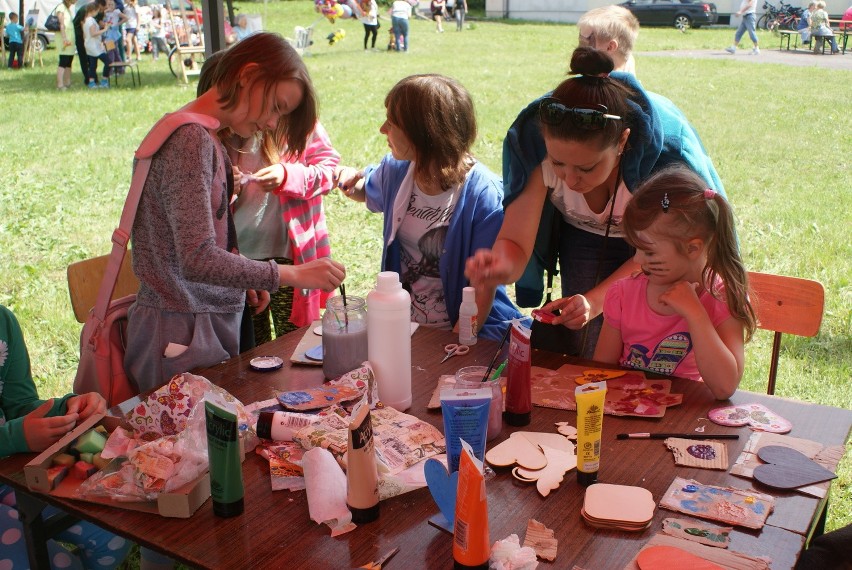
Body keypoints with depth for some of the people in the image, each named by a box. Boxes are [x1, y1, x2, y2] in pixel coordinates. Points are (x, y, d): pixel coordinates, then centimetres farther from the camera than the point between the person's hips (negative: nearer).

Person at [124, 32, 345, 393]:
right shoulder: (190, 140, -20)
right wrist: (293, 275, -26)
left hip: (212, 320, 9)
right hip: (182, 334, -9)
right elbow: (198, 260, -27)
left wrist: (247, 278, 3)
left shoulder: (207, 138, 10)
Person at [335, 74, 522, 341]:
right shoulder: (396, 169, 2)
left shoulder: (484, 195, -17)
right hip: (400, 325, 5)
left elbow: (484, 287, -15)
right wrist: (351, 179, 3)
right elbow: (368, 191, 26)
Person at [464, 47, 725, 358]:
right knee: (584, 363, 1)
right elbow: (515, 241, -30)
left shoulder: (664, 149, -36)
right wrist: (502, 265, -55)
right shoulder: (536, 141, -32)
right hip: (584, 238, 1)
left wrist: (596, 300, -38)